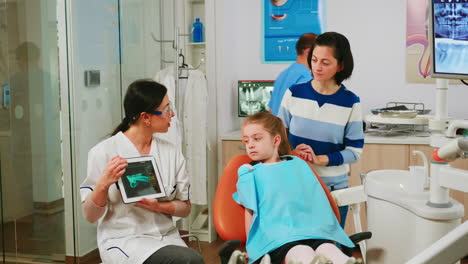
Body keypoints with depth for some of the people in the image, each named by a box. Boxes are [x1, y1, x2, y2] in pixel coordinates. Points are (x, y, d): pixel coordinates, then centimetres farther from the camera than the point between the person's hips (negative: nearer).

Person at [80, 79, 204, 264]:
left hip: (167, 237, 4)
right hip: (123, 240, -4)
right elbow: (90, 216, -4)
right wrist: (103, 184, -23)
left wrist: (158, 206, -10)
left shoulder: (172, 152, 5)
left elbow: (185, 207, 10)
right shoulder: (103, 152, -7)